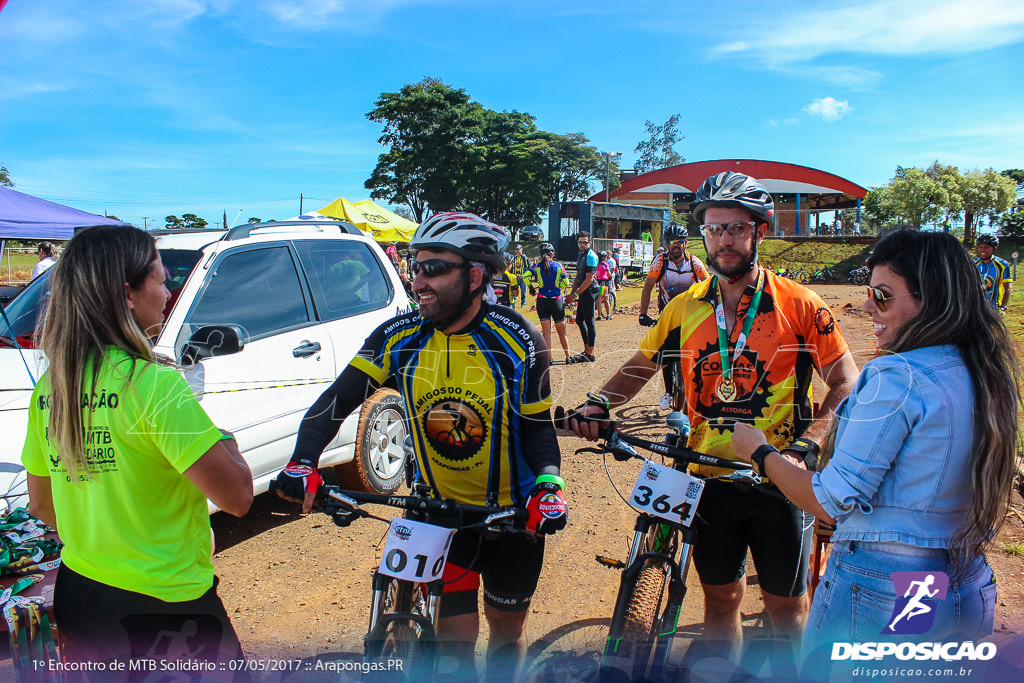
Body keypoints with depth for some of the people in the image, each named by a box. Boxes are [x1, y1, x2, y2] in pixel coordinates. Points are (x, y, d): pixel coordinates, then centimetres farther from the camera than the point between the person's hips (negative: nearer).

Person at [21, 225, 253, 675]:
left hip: (75, 591, 7)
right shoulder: (153, 383, -23)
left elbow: (40, 504, 12)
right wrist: (227, 444, -4)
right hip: (162, 607, -7)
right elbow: (236, 497, -23)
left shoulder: (48, 388, 0)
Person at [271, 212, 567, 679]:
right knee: (455, 640, 5)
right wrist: (303, 462, -29)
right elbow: (336, 401, -13)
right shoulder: (399, 338, -11)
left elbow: (536, 426, -8)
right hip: (440, 512, 1)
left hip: (513, 514, 0)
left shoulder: (519, 342, -16)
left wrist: (549, 484, -26)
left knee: (506, 636, 18)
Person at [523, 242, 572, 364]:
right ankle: (568, 357, 20)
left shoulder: (537, 266, -2)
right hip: (557, 300, 0)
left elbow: (526, 276, -13)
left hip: (542, 300, 0)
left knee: (546, 332, 5)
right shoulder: (558, 265, 0)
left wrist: (532, 288, 2)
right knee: (562, 332, 12)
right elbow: (566, 282, -1)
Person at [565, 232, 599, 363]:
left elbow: (589, 279, -19)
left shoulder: (591, 256, -13)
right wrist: (571, 293, 13)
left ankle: (590, 354, -2)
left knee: (589, 322, -6)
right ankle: (587, 350, 23)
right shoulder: (581, 255, 16)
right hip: (583, 293, 10)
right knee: (580, 320, 14)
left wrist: (576, 294, -16)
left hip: (589, 292, -10)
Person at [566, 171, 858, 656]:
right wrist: (600, 402, -9)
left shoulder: (799, 305, -7)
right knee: (720, 598, 16)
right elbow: (641, 366, 10)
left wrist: (806, 446, -19)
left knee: (786, 604, 13)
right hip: (710, 479, 2)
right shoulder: (686, 307, 1)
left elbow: (845, 383, -4)